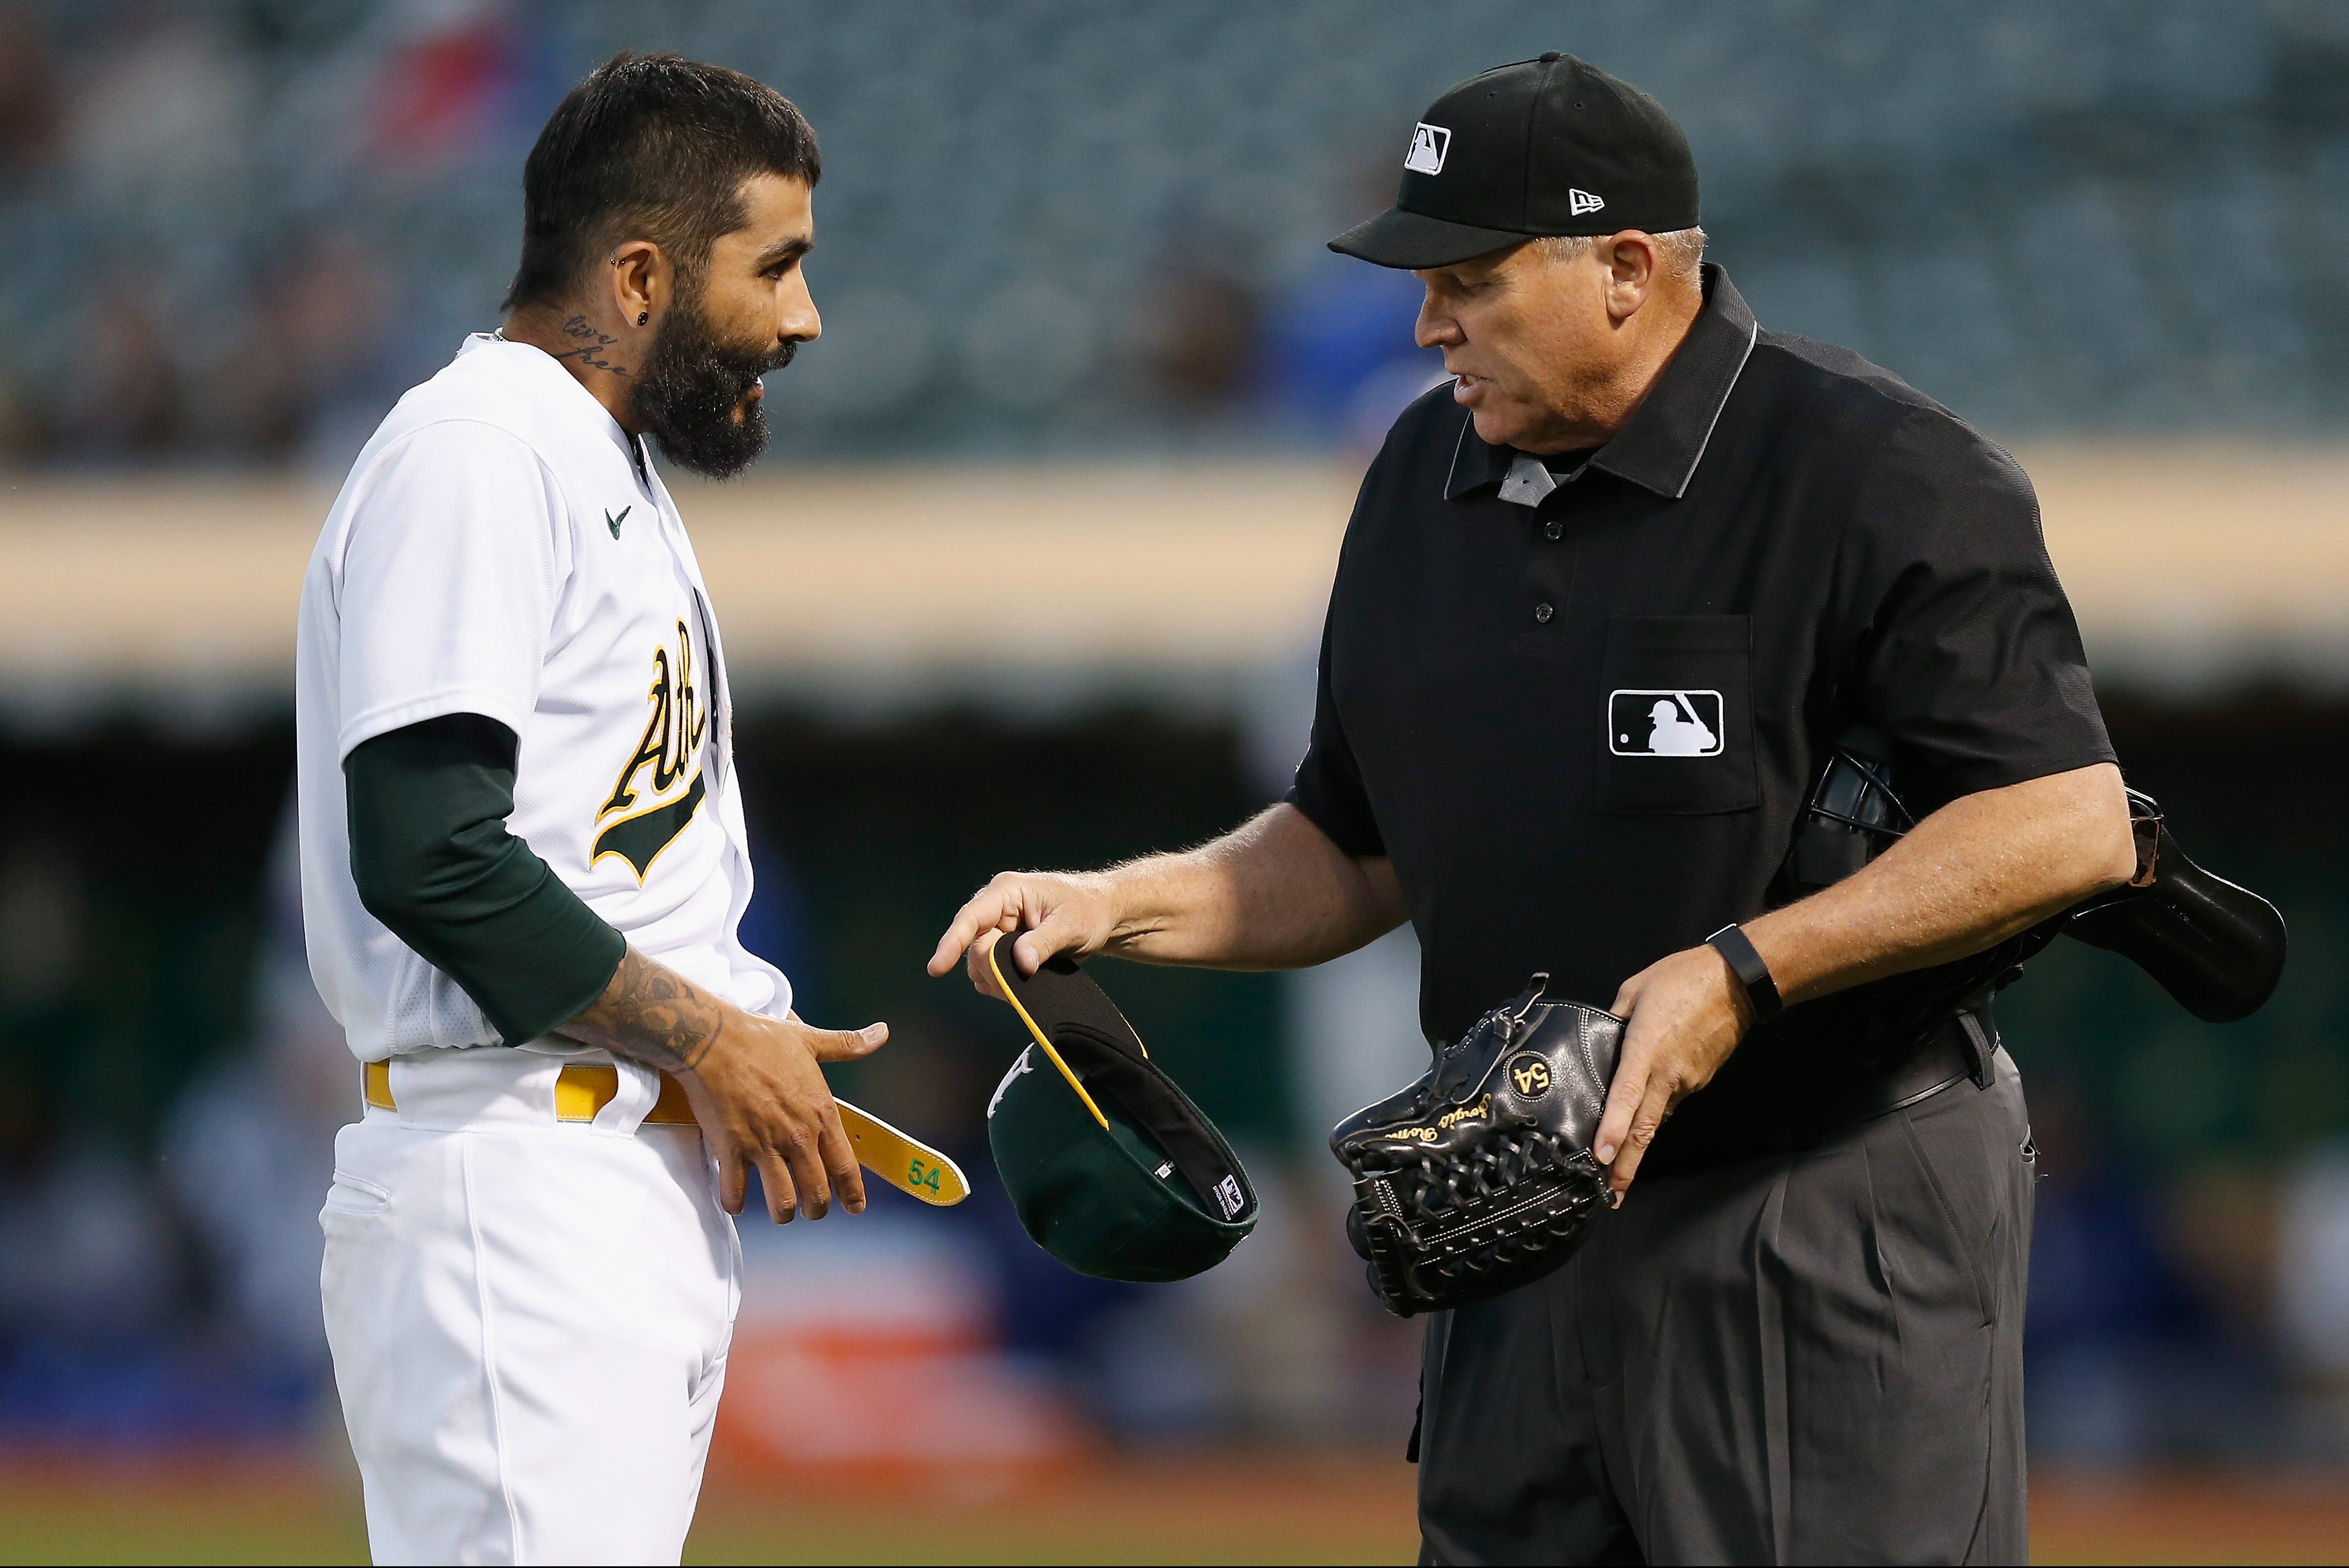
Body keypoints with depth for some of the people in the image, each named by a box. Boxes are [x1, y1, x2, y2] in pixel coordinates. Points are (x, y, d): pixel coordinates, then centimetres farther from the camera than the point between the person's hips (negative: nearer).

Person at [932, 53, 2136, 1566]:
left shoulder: (1882, 476, -13)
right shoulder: (1427, 473, 11)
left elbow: (2073, 825, -19)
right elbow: (1358, 854, 20)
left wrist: (1745, 973, -24)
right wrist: (1121, 904, 3)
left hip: (1827, 1220, -7)